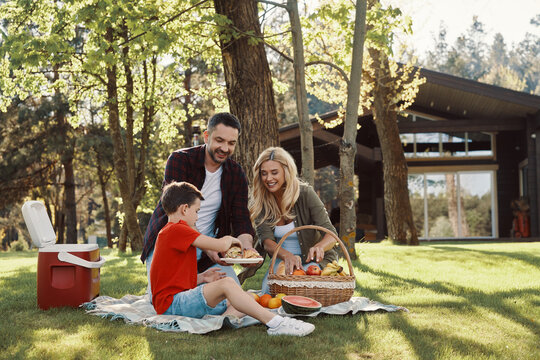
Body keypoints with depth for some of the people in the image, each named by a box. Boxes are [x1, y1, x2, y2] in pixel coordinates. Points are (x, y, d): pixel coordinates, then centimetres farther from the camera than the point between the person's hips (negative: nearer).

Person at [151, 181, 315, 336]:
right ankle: (275, 323, -32)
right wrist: (230, 240, 6)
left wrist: (202, 278, 12)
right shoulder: (177, 230, -10)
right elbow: (221, 246, -17)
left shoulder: (169, 232, 24)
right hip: (171, 304, -10)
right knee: (226, 283, -28)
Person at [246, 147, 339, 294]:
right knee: (268, 287, -26)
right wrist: (287, 255, -41)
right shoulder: (260, 202, -7)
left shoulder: (305, 193, -16)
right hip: (281, 259, 2)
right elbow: (266, 240, -18)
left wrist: (319, 247, -46)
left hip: (314, 260, -2)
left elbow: (330, 234, -20)